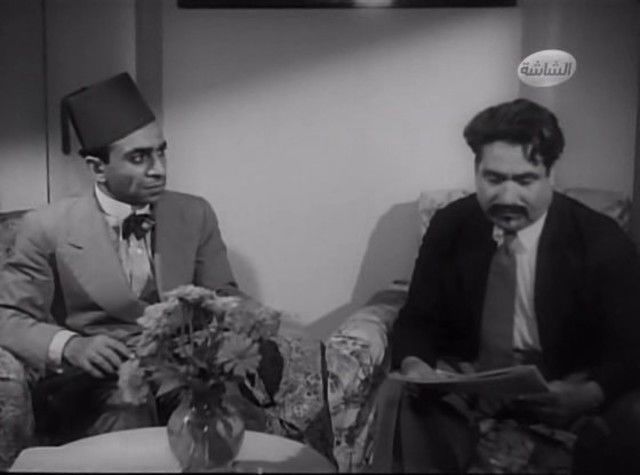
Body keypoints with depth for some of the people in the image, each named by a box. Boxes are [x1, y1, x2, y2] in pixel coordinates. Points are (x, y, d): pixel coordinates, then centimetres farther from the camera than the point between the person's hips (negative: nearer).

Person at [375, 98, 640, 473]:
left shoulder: (602, 241, -11)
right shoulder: (449, 226, -4)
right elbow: (418, 319, 3)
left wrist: (587, 395, -34)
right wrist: (414, 363, -22)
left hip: (565, 391, -1)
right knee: (402, 401, -29)